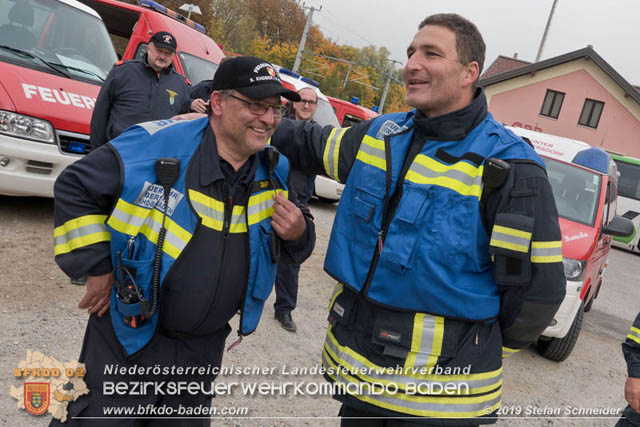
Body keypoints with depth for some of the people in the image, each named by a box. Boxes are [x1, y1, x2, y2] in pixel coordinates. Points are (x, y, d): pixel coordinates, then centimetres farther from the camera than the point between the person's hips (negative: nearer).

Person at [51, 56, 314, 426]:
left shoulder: (277, 172, -4)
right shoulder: (156, 146, -19)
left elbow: (292, 246, 8)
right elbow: (75, 187, -9)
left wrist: (299, 234, -17)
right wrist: (96, 266, -10)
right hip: (128, 338, -4)